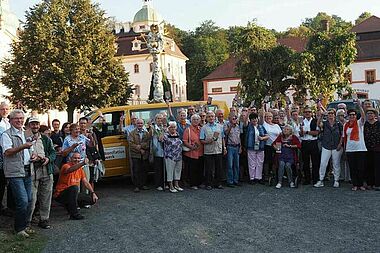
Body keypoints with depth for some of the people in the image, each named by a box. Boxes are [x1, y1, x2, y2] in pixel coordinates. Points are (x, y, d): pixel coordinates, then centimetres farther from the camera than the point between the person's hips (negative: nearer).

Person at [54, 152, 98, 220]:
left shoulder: (80, 169, 6)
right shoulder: (66, 166, -16)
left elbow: (85, 182, 9)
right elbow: (70, 170, -42)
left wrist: (93, 193, -2)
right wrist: (83, 163, -57)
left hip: (73, 194, 7)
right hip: (60, 195, -7)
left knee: (92, 200, -3)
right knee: (74, 187, -36)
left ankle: (70, 206, 15)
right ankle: (74, 214, -28)